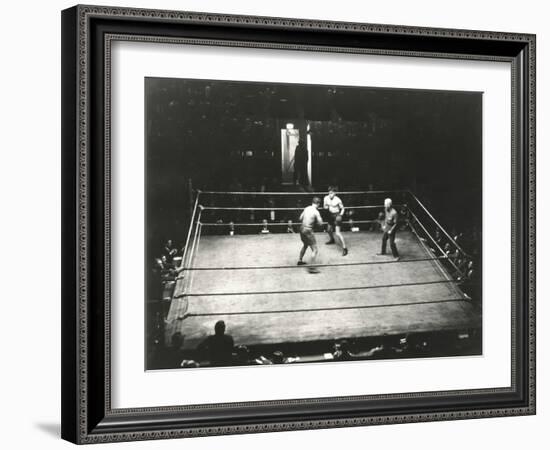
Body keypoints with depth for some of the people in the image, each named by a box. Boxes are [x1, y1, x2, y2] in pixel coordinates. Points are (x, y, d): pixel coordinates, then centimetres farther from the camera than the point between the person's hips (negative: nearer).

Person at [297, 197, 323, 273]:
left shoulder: (306, 208, 5)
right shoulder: (316, 212, -16)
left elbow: (300, 218, 15)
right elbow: (320, 223, -12)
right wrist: (319, 217, 3)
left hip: (302, 229, 8)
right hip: (308, 230, -8)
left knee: (305, 245, 33)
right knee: (315, 249, -1)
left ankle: (300, 261, 46)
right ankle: (312, 268, -6)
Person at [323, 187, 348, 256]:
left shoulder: (338, 200, -22)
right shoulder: (326, 198, -9)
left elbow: (342, 208, -8)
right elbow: (324, 206, 5)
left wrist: (340, 215, -21)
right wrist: (327, 207, -17)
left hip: (337, 216, -7)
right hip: (330, 215, 7)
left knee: (338, 233, -15)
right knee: (329, 230, 26)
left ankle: (344, 248, -11)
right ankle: (332, 240, 58)